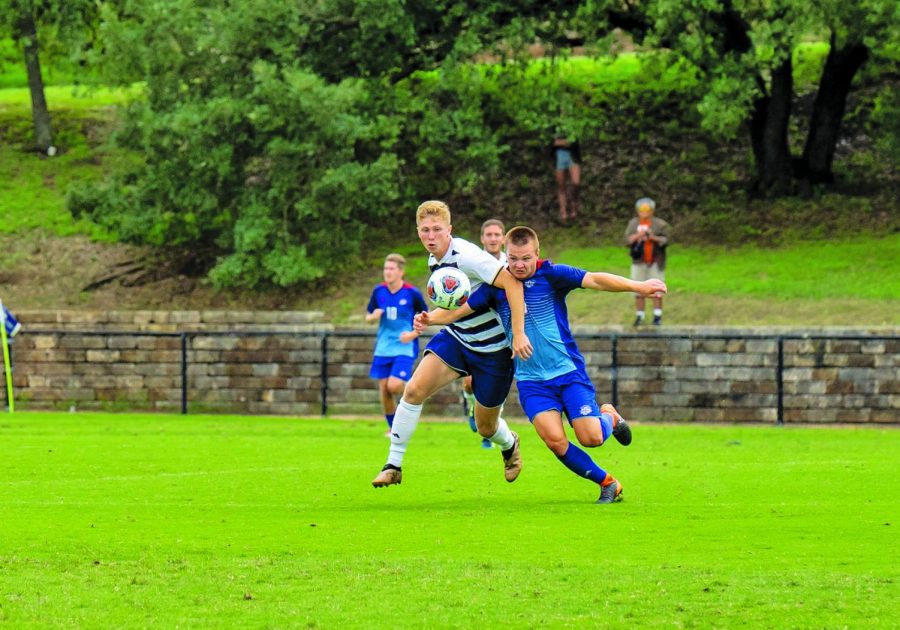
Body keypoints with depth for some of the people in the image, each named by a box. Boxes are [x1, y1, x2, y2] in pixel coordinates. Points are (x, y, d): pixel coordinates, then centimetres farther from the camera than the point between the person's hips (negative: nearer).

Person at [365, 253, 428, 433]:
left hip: (405, 348, -4)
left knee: (394, 385, -21)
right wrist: (373, 316, -11)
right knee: (384, 391, 1)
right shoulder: (379, 291, 2)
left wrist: (414, 333, -13)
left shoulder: (412, 293, -9)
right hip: (383, 349, 4)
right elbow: (368, 316, 13)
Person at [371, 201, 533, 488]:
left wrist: (518, 334, -36)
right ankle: (393, 466, -7)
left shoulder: (465, 256, -26)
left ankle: (509, 446, 45)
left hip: (492, 347, -7)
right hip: (455, 337, 7)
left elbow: (511, 281, -33)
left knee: (486, 426, 8)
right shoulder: (434, 260, 3)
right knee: (414, 389, -15)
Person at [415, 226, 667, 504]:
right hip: (531, 380, 2)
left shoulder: (550, 275, -7)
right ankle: (607, 483, 4)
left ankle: (609, 416, 27)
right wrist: (429, 318, -16)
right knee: (554, 440, -16)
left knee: (591, 437, -11)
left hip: (568, 371, -2)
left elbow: (593, 280, -18)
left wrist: (637, 286, -30)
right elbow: (460, 309, 3)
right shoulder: (497, 285, 1)